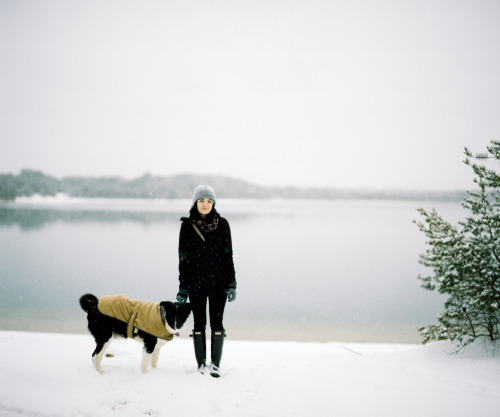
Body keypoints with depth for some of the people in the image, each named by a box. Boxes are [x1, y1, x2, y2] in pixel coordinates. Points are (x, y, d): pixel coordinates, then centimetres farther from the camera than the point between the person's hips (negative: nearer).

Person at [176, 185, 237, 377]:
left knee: (217, 323, 3)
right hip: (196, 282, 0)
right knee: (199, 323, 6)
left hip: (218, 282, 1)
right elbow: (183, 258, 0)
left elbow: (228, 255, 2)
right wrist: (182, 289, -3)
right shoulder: (187, 225, -2)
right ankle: (201, 364, 15)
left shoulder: (222, 224, 1)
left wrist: (232, 285, -4)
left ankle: (216, 364, 13)